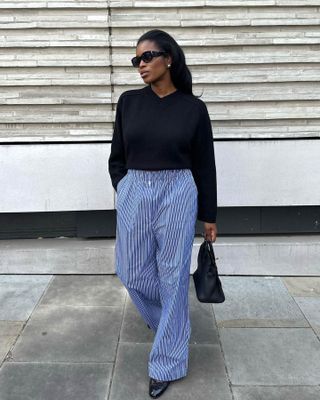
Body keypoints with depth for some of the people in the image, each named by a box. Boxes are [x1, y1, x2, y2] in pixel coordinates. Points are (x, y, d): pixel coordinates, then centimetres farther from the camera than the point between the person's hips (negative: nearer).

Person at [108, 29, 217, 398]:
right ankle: (169, 322, 40)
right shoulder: (128, 102, 5)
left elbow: (204, 165, 2)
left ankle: (166, 362, 19)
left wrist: (209, 215, 3)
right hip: (133, 194, 3)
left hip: (178, 194, -3)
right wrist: (123, 192, 5)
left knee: (173, 276, 2)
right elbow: (116, 156, 11)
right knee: (133, 273, 8)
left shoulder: (193, 108, -1)